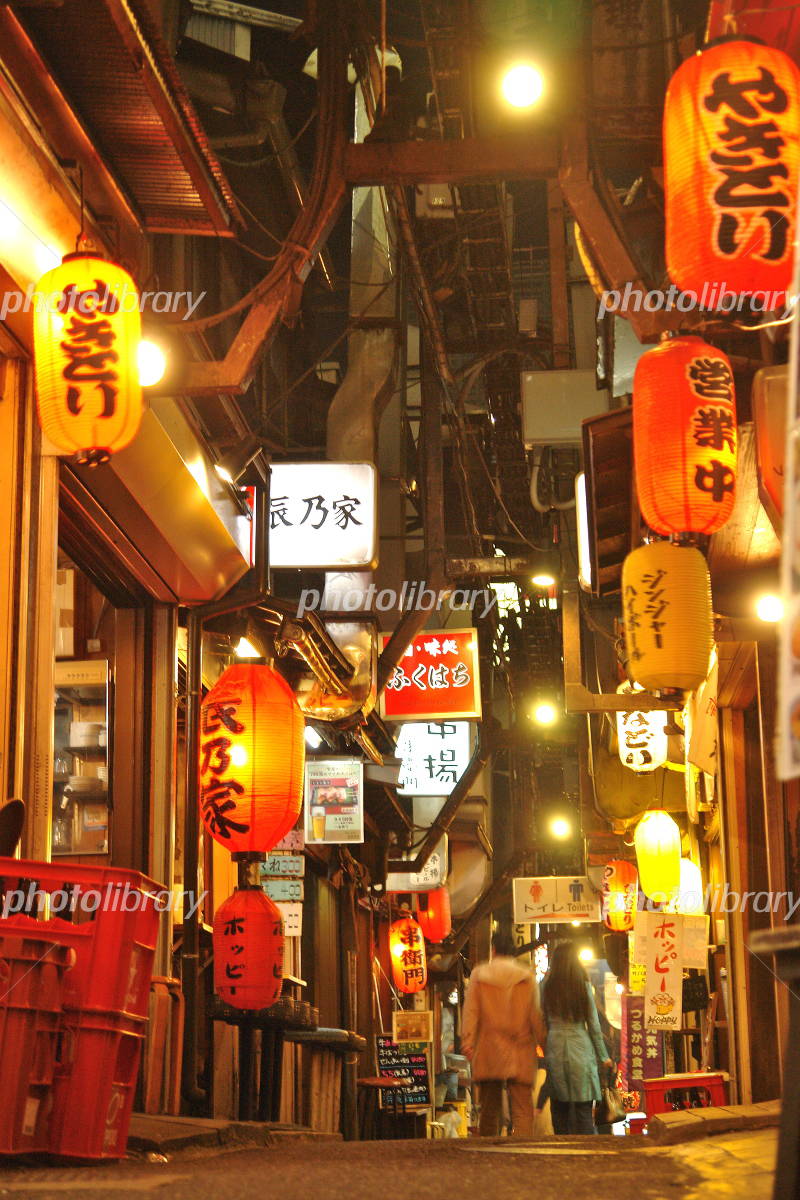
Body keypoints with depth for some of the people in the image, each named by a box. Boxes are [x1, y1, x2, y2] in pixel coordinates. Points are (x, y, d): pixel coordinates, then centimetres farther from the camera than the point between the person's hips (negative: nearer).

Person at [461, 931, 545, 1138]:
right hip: (520, 1052, -1)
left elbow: (471, 1011, -1)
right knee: (522, 1109, -3)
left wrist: (467, 1041, -2)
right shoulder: (527, 978, 3)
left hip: (488, 1052, 1)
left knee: (489, 1109, 10)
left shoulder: (479, 975, 3)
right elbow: (536, 1015, 3)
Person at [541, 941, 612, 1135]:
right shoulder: (583, 985, -3)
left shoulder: (547, 986, 1)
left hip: (554, 1048, 2)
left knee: (559, 1108, 8)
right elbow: (593, 1024, 0)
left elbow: (543, 1023, 3)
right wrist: (603, 1056, 8)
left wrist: (545, 1049, 11)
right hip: (580, 1048, -2)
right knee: (583, 1108, 0)